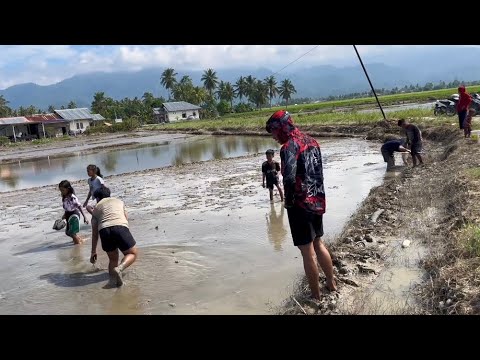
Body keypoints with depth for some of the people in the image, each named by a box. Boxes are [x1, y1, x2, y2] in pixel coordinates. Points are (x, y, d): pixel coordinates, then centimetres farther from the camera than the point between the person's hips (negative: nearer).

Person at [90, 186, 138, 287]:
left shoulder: (96, 208, 29)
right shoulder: (119, 201, 32)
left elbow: (94, 233, 26)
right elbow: (126, 219, 38)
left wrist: (93, 252, 31)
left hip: (104, 230, 2)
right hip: (120, 227, -1)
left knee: (113, 258, 23)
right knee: (132, 254, 15)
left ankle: (112, 277, -4)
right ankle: (119, 268, -14)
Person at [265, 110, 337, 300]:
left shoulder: (289, 146, -17)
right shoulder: (311, 141, 10)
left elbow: (289, 178, -30)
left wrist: (289, 201, -15)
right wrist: (316, 195, 16)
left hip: (301, 204, -8)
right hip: (317, 201, 8)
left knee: (307, 251, 3)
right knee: (318, 244, 23)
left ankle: (316, 296, 15)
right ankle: (332, 284, 35)